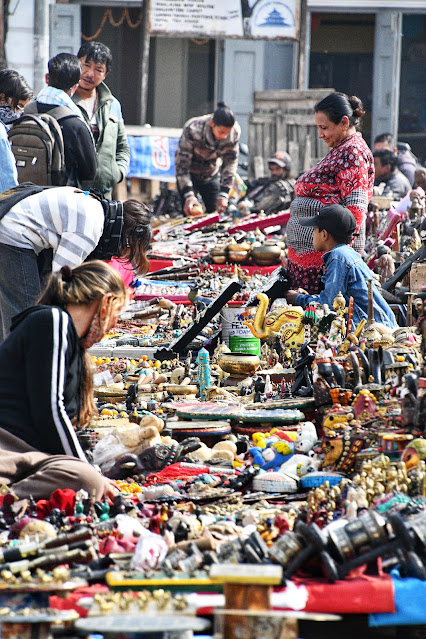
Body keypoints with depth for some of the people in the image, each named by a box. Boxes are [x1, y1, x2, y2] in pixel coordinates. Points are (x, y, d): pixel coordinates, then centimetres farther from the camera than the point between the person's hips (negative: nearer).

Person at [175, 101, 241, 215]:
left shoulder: (234, 132, -22)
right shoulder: (192, 130, -34)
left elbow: (231, 162, -9)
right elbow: (181, 163, -27)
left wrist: (223, 194, -16)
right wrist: (189, 195, -34)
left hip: (212, 175, 3)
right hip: (190, 173, -3)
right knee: (190, 213, -12)